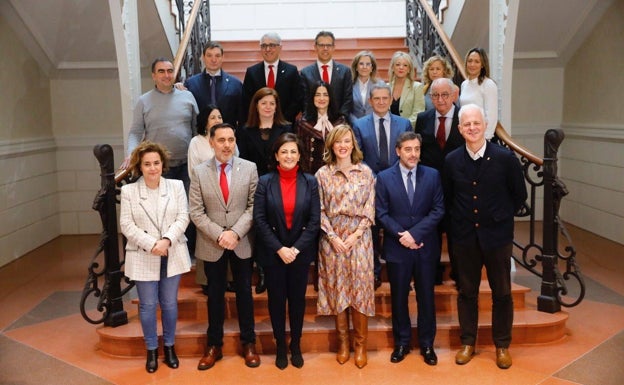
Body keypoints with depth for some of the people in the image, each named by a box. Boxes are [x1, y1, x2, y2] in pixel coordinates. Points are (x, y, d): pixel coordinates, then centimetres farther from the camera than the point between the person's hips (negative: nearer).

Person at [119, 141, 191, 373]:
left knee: (169, 303, 10)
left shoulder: (176, 186, 1)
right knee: (148, 305, 7)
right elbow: (126, 225, -6)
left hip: (172, 255, 1)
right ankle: (151, 350, 24)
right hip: (143, 257, -1)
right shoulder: (128, 191, -2)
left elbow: (183, 218, -3)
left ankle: (170, 347, 27)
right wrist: (151, 244, -17)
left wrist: (167, 240, -18)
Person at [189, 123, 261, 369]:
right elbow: (196, 212, -5)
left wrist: (235, 232, -16)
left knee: (244, 293, 11)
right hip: (211, 245, 0)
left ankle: (248, 344, 25)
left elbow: (253, 206, -5)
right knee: (215, 294, 11)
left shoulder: (249, 168, -2)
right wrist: (219, 235, -15)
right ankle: (214, 345, 25)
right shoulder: (199, 172, -2)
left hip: (242, 243, 0)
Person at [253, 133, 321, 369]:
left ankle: (296, 346, 29)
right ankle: (281, 347, 27)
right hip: (273, 252, 0)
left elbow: (315, 221, -4)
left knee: (297, 299, 12)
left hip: (301, 252, 1)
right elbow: (259, 220, -7)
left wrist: (296, 248, -12)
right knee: (276, 299, 10)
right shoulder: (265, 182, -4)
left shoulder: (310, 182, -1)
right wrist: (279, 248, -14)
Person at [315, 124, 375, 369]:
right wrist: (333, 236, -10)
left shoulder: (365, 172, 2)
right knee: (337, 288, 6)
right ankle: (343, 342, 19)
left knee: (360, 287, 1)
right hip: (332, 238, 0)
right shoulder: (322, 174, 1)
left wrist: (356, 234, -10)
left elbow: (370, 208, 0)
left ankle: (360, 344, 14)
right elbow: (320, 211, 0)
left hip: (359, 237, 0)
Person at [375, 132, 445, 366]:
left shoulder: (433, 175, 2)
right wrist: (401, 235, -15)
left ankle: (427, 344, 24)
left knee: (426, 296, 9)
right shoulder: (384, 177, -1)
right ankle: (402, 343, 25)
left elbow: (438, 210, -4)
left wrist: (415, 233, -14)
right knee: (399, 297, 10)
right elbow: (381, 213, -4)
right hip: (397, 247, 0)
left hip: (426, 247, 1)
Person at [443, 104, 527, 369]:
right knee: (467, 292, 12)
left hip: (497, 235, -1)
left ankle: (502, 345, 27)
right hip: (464, 236, 2)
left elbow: (519, 195, 2)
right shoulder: (452, 161, -3)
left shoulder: (505, 158, -9)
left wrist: (503, 217, 0)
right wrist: (460, 219, 5)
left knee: (502, 293, 10)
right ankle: (467, 342, 28)